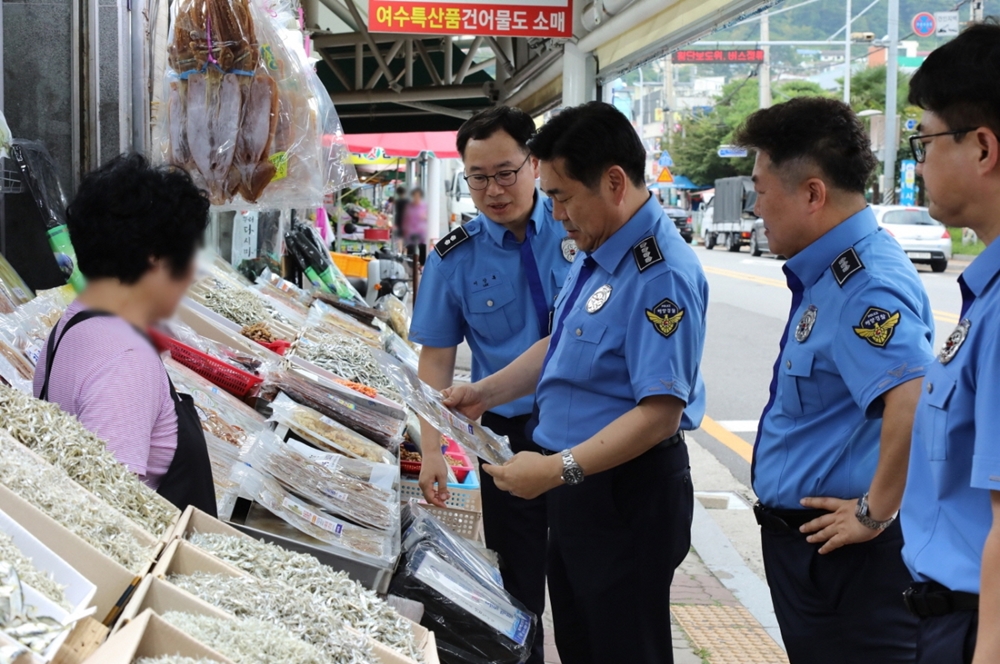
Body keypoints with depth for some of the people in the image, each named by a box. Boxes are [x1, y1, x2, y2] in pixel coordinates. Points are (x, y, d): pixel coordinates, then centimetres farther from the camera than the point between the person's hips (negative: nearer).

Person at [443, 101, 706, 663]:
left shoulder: (661, 275, -24)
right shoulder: (596, 252, 7)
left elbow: (659, 412, -28)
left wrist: (561, 468, -30)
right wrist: (487, 393, 11)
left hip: (626, 495, -9)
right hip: (575, 487, 9)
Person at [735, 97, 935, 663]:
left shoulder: (865, 286, -24)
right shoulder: (828, 272, 8)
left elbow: (916, 402, -39)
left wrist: (876, 512, -28)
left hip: (845, 559, -10)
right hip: (805, 543, 10)